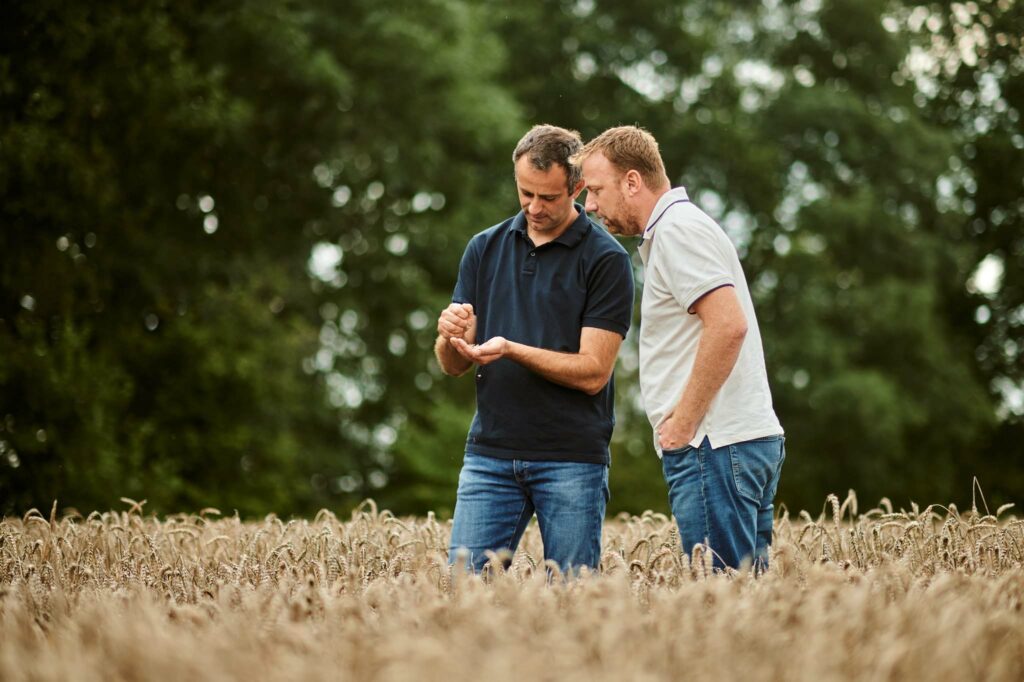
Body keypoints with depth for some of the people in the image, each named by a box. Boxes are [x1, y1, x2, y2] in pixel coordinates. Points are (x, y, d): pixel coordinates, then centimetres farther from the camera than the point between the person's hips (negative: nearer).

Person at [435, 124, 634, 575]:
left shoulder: (606, 259, -4)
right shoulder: (485, 249, 10)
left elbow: (593, 373, -10)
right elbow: (452, 365, 9)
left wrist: (510, 350, -20)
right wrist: (450, 336, -14)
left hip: (572, 458, -3)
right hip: (490, 452, 3)